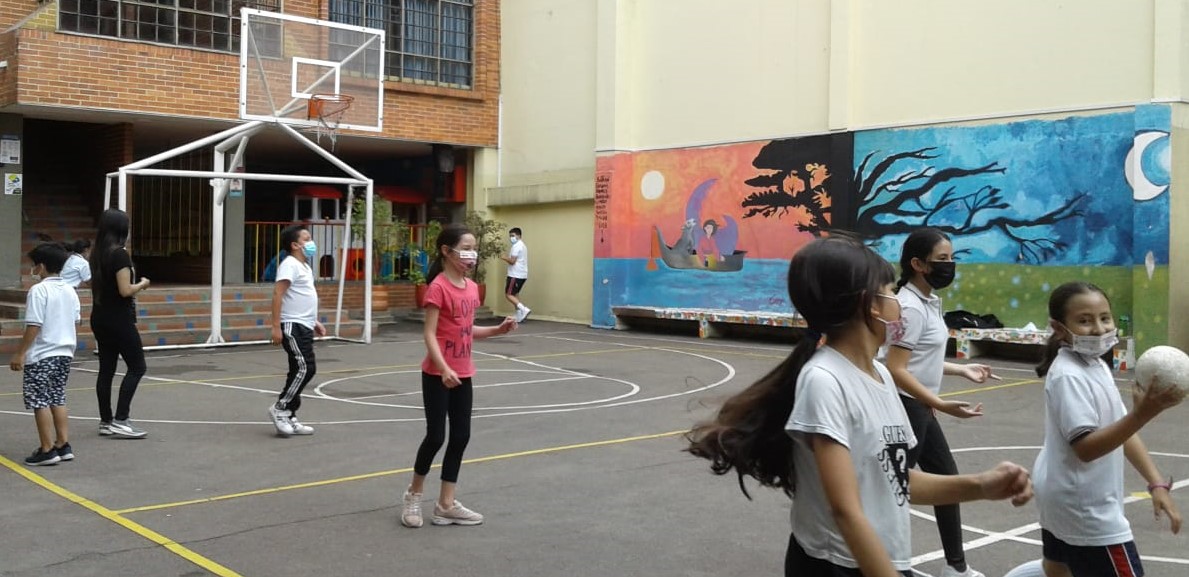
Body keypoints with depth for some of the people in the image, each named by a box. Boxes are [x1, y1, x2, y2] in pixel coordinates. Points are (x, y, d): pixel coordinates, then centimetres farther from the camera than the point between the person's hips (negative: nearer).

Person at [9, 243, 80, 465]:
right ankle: (63, 445, 16)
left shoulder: (39, 290, -14)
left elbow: (33, 326, -17)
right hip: (64, 352, 7)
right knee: (58, 400, 15)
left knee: (40, 402, 0)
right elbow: (75, 321, 13)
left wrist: (20, 353, -12)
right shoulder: (70, 291, 8)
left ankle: (47, 450, 1)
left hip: (41, 355, -7)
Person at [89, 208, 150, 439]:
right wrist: (142, 284, -3)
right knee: (137, 367, -2)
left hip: (100, 319, 8)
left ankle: (106, 421, 15)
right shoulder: (119, 254, -17)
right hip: (119, 320, -8)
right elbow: (125, 290, -20)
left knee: (106, 369, 11)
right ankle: (120, 420, -6)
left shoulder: (97, 253, 9)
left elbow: (99, 285, 16)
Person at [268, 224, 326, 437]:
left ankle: (288, 418, 15)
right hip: (293, 327, -10)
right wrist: (276, 327, -24)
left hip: (304, 327, 10)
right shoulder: (290, 264, -11)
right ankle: (280, 408, -4)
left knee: (301, 371, 10)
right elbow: (278, 294, -19)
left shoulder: (304, 266, 19)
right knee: (304, 368, -14)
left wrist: (314, 322, 24)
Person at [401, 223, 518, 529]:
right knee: (436, 436, -2)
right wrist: (444, 369, -28)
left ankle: (446, 504, 16)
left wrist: (498, 330, 3)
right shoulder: (438, 288, -15)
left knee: (461, 437, 8)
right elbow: (429, 334, -18)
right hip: (437, 374, -8)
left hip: (463, 374, 8)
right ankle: (413, 495, 21)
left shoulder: (471, 288, 7)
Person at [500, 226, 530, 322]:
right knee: (515, 294, 15)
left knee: (508, 294, -8)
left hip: (516, 275, -10)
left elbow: (512, 261, -20)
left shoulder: (516, 246, -13)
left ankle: (524, 309, -21)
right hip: (522, 274, 10)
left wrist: (504, 258, -4)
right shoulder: (522, 245, 19)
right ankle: (519, 316, 10)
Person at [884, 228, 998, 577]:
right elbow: (896, 369, -25)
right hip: (905, 408, -10)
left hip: (921, 409, 10)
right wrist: (943, 404, -28)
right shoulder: (911, 306, -20)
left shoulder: (930, 302, 9)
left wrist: (962, 370, 19)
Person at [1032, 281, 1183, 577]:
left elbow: (1121, 430, 10)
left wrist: (1157, 483, 2)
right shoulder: (1069, 375, -22)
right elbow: (1086, 448, -29)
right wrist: (1143, 414, -38)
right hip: (1084, 508, -10)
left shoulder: (1096, 365, 7)